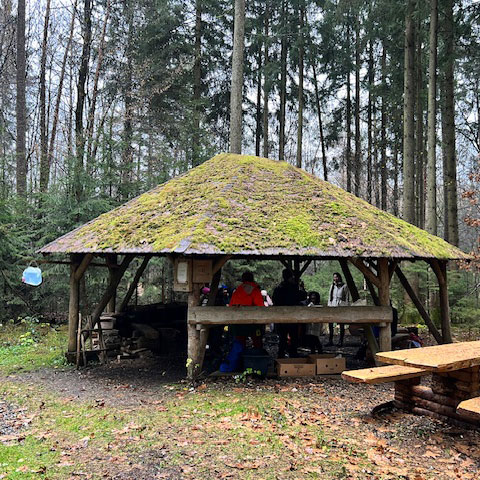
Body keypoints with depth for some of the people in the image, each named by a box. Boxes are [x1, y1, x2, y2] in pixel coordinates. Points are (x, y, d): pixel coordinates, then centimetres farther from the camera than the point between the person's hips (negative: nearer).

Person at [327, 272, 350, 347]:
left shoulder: (344, 286, 2)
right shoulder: (332, 286, 14)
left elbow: (347, 298, 1)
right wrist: (329, 306, 9)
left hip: (341, 306, -3)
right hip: (333, 306, 4)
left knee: (341, 324, -1)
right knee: (330, 324, -5)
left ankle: (341, 341, 5)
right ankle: (330, 341, 0)